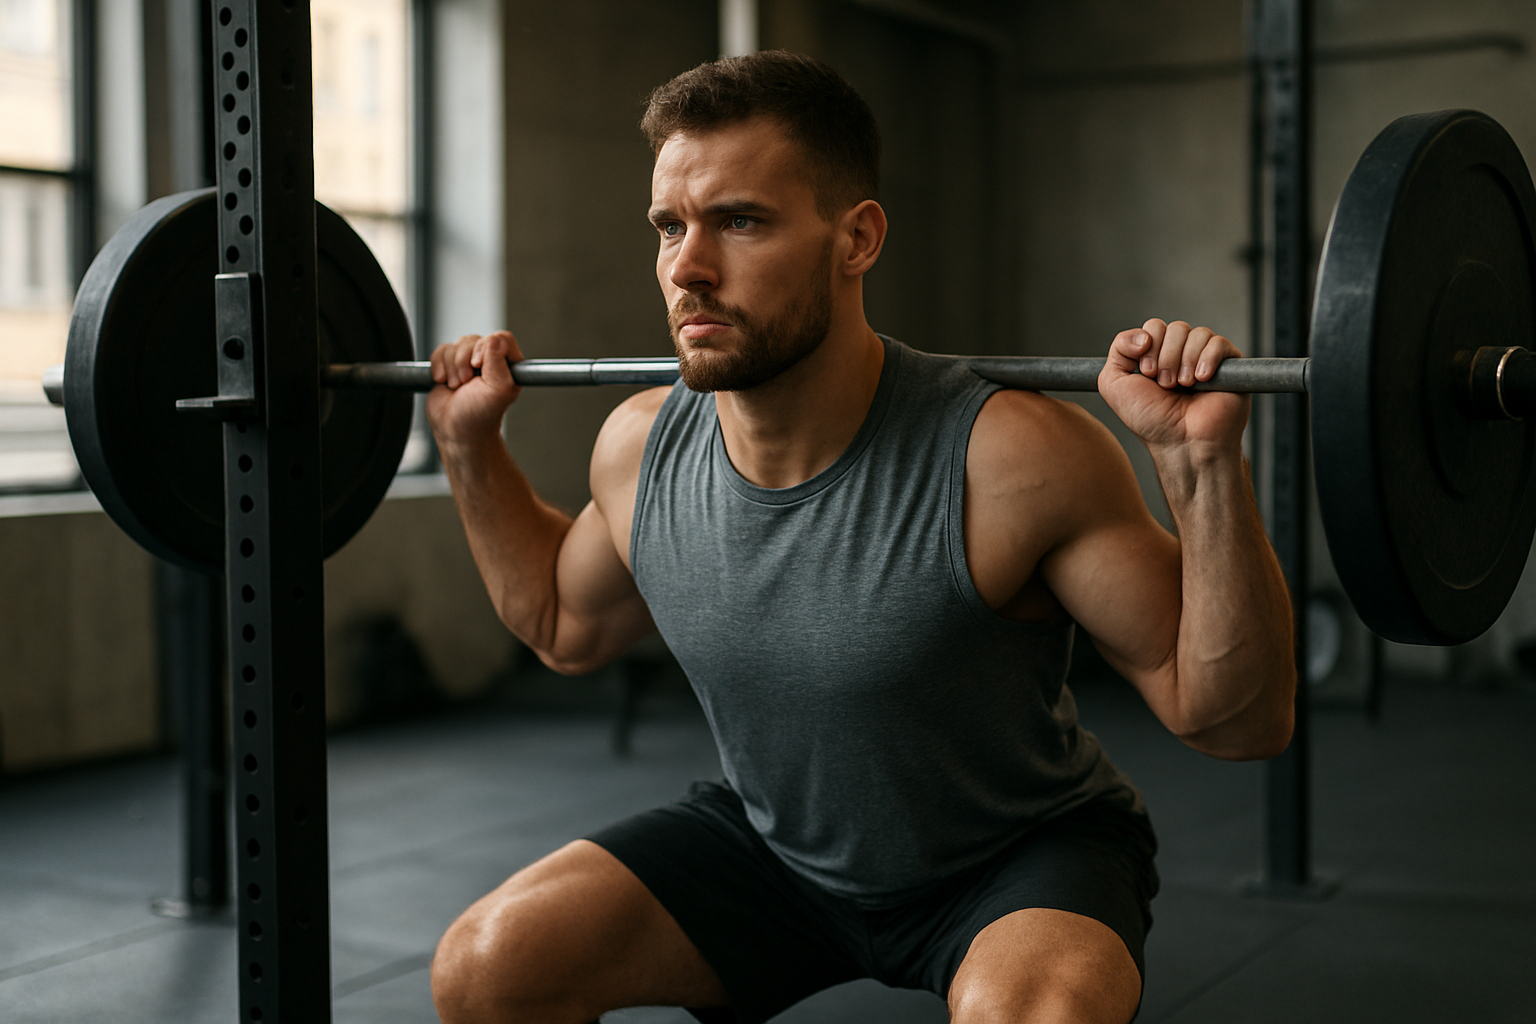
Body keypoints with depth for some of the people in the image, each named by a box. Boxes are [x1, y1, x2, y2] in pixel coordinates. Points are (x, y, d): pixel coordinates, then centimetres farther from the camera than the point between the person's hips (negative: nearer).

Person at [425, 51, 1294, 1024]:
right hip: (775, 838, 5)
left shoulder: (1010, 457, -29)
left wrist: (1204, 463, -37)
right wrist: (471, 440, 2)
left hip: (1021, 856, -4)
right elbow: (565, 625, 11)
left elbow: (1237, 719, -24)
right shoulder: (642, 447, -12)